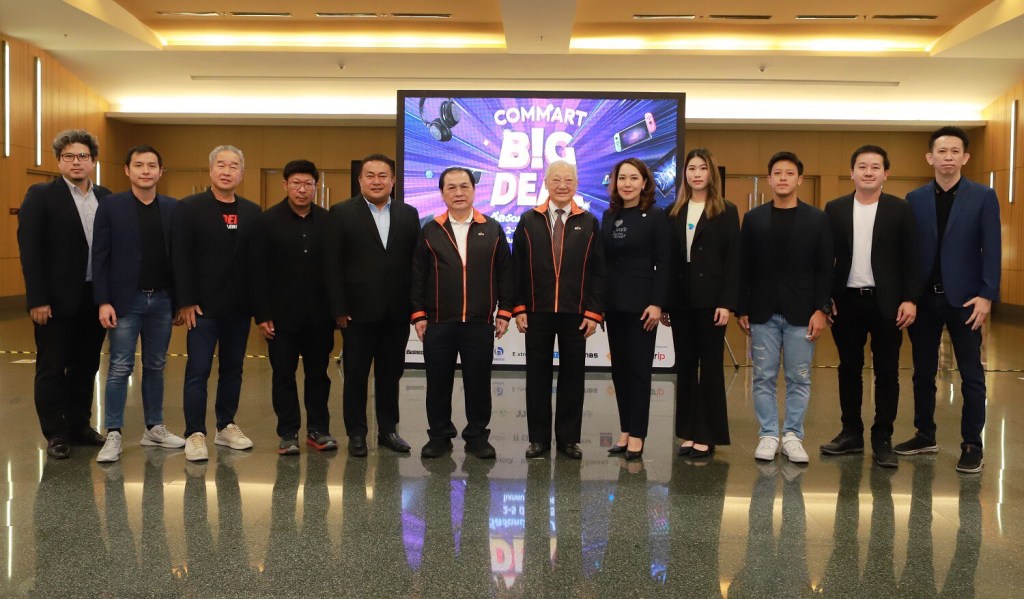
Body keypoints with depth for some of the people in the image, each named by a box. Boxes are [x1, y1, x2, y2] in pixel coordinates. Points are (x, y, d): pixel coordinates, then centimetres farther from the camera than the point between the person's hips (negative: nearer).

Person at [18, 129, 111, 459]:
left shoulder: (105, 198, 9)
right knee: (51, 369, 5)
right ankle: (56, 434, 15)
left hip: (96, 298, 4)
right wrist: (37, 300, -14)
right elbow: (29, 250, -8)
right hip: (57, 299, -4)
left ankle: (79, 426, 26)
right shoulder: (41, 195, -4)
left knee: (85, 367, 13)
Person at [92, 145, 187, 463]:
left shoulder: (173, 208, 5)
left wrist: (180, 301, 3)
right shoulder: (111, 206, -2)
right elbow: (100, 257, -4)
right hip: (126, 300, -3)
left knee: (155, 367, 12)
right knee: (120, 368, 1)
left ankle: (154, 428, 22)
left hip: (161, 299, 3)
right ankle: (113, 435, 7)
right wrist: (103, 302, -10)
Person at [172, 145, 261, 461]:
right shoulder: (189, 208, -3)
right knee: (198, 371, 0)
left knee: (233, 370, 11)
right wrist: (186, 302, -12)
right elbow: (180, 258, -7)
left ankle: (227, 426, 23)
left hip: (239, 306, 4)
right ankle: (195, 434, 8)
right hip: (203, 305, -4)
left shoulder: (252, 212, 7)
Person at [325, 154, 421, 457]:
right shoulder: (342, 213, -1)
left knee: (390, 374, 11)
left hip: (397, 312, 3)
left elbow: (415, 261, 6)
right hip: (358, 311, -3)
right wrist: (339, 309, -10)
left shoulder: (408, 214, 8)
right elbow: (333, 265, -4)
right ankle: (356, 434, 18)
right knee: (355, 375, 6)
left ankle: (388, 429, 24)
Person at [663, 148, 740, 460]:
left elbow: (733, 260, -5)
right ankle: (687, 433, 16)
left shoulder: (726, 212, 0)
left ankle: (707, 436, 9)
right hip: (680, 301, 4)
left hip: (710, 300, -4)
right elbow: (667, 259, 8)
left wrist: (727, 303, -13)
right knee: (684, 367, 8)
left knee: (710, 367, 2)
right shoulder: (674, 213, 10)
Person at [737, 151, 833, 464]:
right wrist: (742, 310, 1)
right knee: (764, 378, 4)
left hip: (801, 313, -1)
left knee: (799, 379, 4)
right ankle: (768, 435, 14)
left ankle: (793, 436, 15)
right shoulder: (753, 218, 6)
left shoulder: (817, 219, 3)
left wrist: (821, 310, -7)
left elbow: (824, 269, 1)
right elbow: (744, 268, 5)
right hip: (763, 312, 1)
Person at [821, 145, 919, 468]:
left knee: (887, 372, 4)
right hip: (846, 301, 2)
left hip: (886, 303, -2)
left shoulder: (900, 209, 1)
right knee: (849, 369, 9)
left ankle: (882, 439, 13)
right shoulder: (835, 209, 5)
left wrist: (910, 299, -9)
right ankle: (851, 433, 21)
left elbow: (910, 259, -1)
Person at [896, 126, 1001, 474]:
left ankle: (972, 446, 10)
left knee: (971, 375, 3)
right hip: (924, 297, 3)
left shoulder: (983, 197, 0)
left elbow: (991, 250, -5)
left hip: (964, 298, -2)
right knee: (923, 372, 10)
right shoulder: (915, 199, 6)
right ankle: (925, 436, 24)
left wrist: (986, 295, -14)